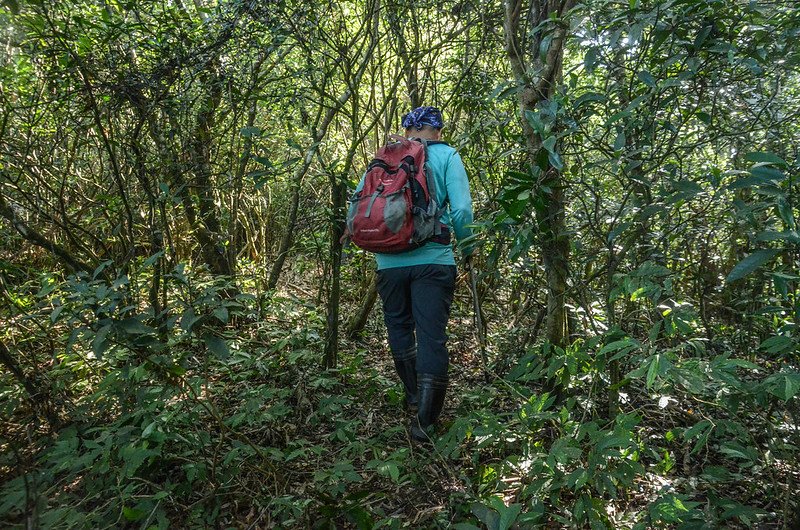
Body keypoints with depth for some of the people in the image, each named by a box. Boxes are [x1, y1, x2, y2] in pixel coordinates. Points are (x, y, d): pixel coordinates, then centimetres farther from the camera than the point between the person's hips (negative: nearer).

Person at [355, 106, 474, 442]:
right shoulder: (447, 155, 2)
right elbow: (461, 210, -8)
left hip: (390, 260, 3)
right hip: (433, 260, -2)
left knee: (399, 327, 21)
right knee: (431, 335, 2)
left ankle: (413, 396, 33)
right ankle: (425, 420, 3)